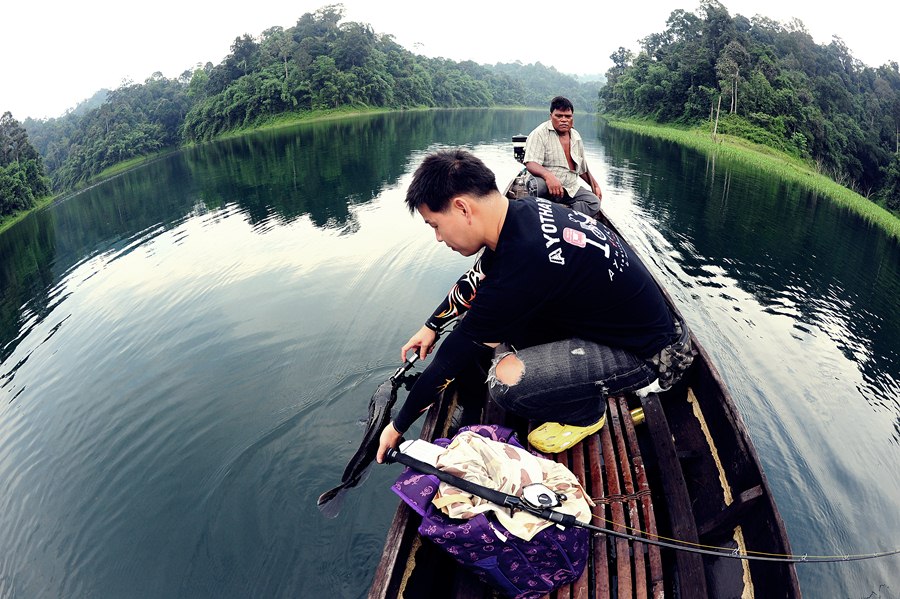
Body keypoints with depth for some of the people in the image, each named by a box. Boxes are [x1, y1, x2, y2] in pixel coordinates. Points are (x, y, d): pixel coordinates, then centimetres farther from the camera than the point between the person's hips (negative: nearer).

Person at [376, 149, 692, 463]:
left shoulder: (521, 267, -32)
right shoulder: (524, 210, -6)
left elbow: (456, 355, -21)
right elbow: (476, 278, 14)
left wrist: (398, 426, -8)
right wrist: (432, 326, 22)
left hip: (641, 353, -8)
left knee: (506, 380, -28)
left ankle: (585, 412, 2)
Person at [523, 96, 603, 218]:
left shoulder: (576, 137, 16)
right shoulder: (540, 134, -6)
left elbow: (582, 168, 29)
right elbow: (531, 163, -21)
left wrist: (595, 185, 27)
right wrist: (548, 175, -40)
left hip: (570, 188, 6)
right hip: (546, 185, -6)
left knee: (594, 202, -18)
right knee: (536, 184, -41)